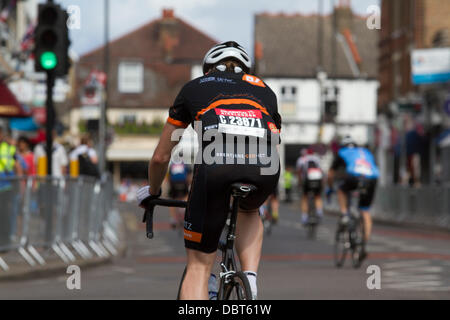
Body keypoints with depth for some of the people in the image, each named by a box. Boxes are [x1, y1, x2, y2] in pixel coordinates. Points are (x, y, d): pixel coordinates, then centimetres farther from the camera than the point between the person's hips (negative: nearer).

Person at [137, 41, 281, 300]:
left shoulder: (194, 87, 31)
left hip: (216, 162, -2)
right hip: (264, 166, 2)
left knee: (199, 266, 9)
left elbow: (160, 158, 35)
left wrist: (152, 192, 55)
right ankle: (250, 280, 16)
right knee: (249, 211, 38)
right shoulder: (264, 90, 36)